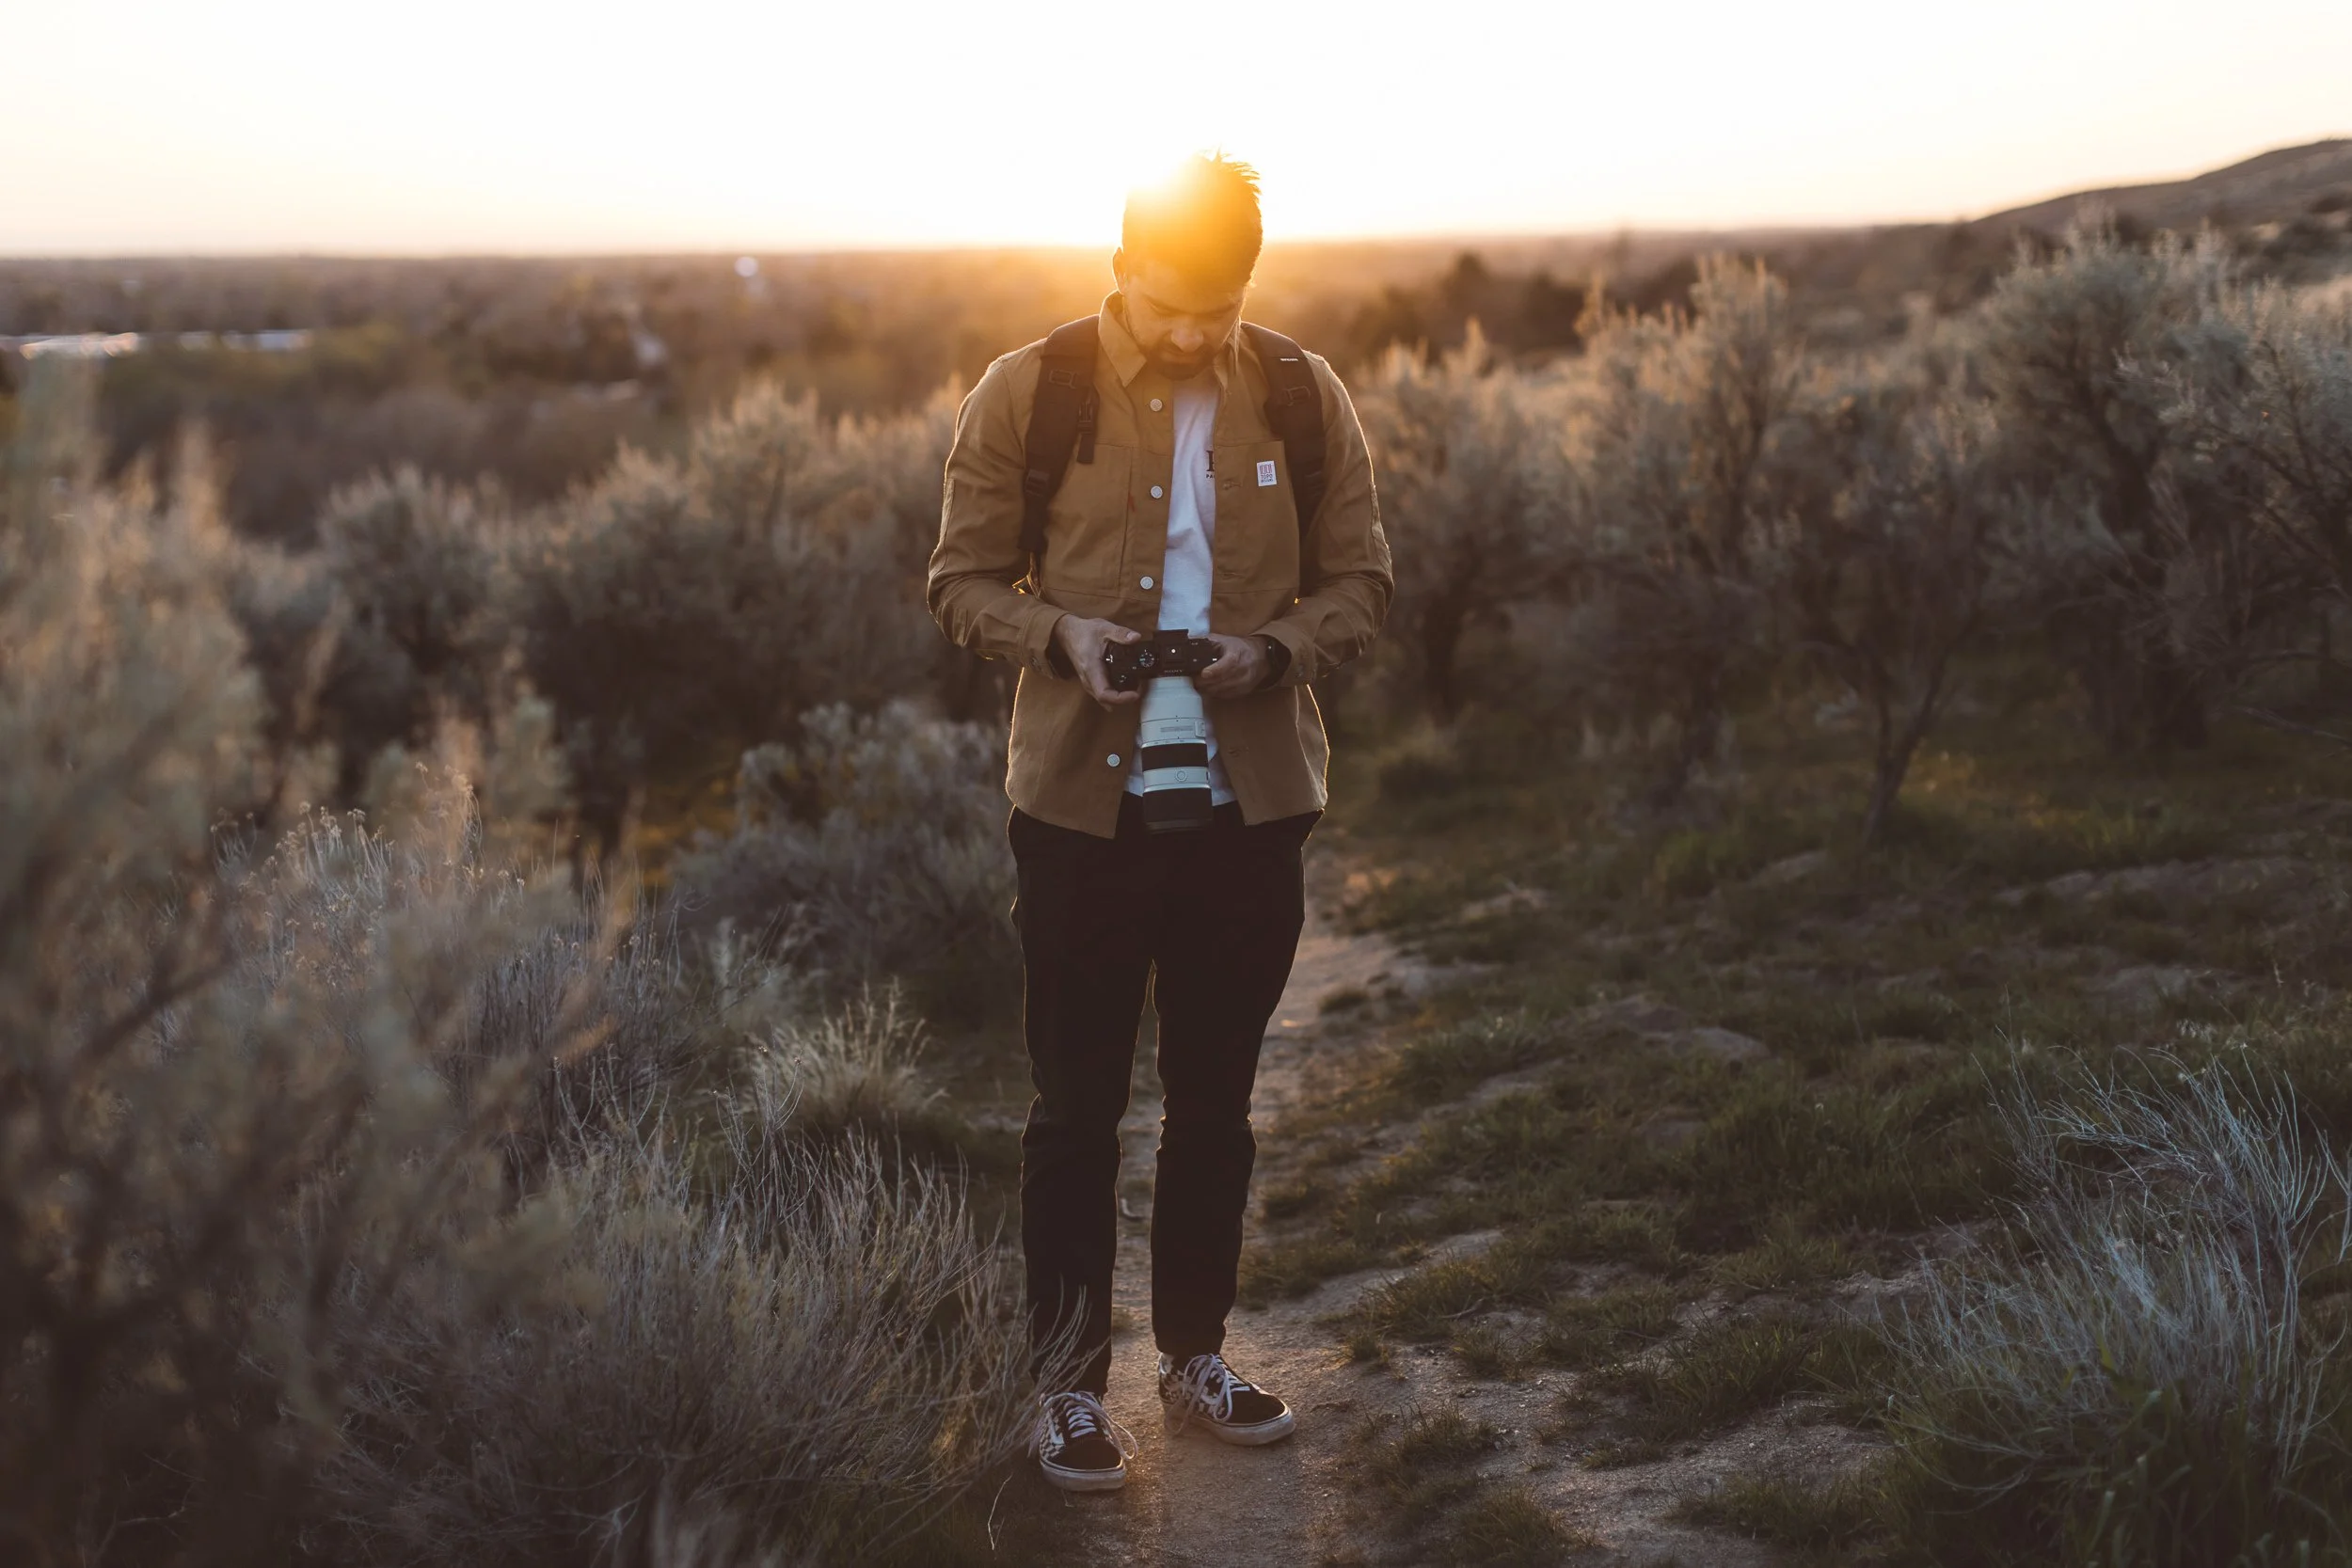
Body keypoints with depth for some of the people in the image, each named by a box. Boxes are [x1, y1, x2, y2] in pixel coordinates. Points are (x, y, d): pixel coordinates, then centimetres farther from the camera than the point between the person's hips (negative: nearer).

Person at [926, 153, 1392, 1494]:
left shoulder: (1303, 397, 1)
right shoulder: (1027, 395, -4)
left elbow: (1362, 582, 5)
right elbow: (965, 580, 1)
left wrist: (1274, 650, -14)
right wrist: (1059, 633, -19)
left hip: (1251, 804, 2)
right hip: (1083, 805, -2)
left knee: (1216, 1102, 15)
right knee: (1079, 1106, 7)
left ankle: (1198, 1352, 31)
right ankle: (1072, 1382, 20)